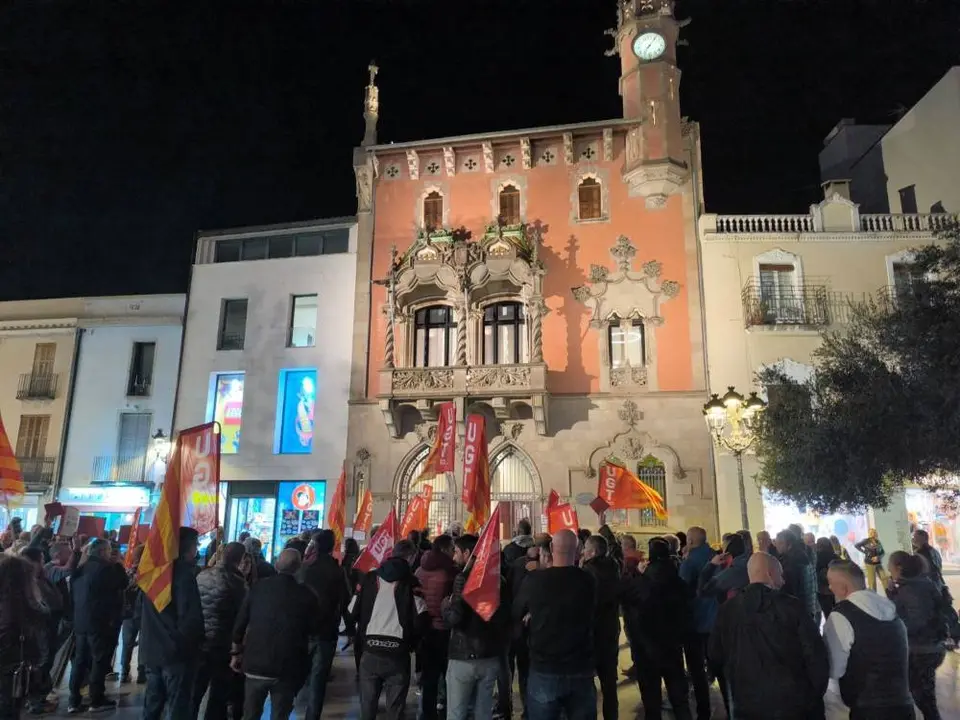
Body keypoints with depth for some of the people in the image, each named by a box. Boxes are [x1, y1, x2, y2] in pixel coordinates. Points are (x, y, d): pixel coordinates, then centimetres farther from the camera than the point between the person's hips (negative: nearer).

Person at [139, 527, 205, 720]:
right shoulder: (184, 574, -15)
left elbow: (146, 613, 18)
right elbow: (191, 617, -20)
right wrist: (192, 643, -4)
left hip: (152, 650, 8)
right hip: (176, 651, -7)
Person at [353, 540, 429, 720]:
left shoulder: (370, 578, 6)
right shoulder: (411, 582, -2)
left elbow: (355, 613, 5)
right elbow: (420, 620, -8)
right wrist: (410, 644, 7)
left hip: (370, 651, 2)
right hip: (398, 654, -2)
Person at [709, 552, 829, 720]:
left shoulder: (727, 610, -5)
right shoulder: (792, 607, -14)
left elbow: (716, 657, 4)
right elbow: (816, 656, -11)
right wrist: (815, 697, 5)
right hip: (793, 704, -2)